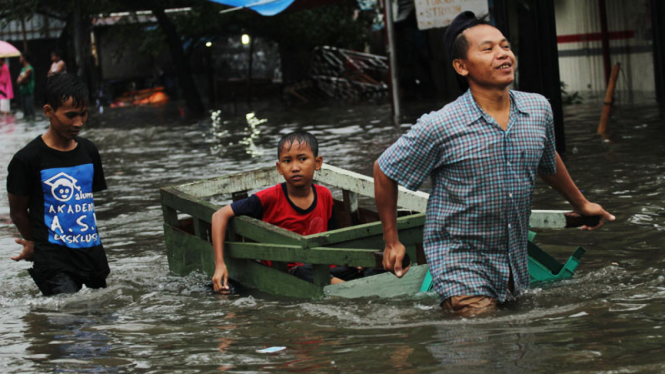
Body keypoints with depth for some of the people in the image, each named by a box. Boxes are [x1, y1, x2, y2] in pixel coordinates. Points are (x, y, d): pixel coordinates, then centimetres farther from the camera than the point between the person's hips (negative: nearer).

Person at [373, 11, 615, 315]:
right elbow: (384, 171, -2)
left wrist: (581, 204, 34)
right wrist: (392, 242, 3)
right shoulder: (439, 127, -15)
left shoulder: (539, 110, 0)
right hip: (462, 265, -5)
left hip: (517, 266, 5)